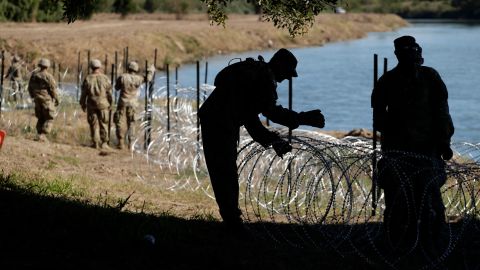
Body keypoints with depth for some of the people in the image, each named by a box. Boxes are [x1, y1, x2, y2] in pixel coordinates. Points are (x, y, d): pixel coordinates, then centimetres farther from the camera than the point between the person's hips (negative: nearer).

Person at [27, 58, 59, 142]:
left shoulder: (34, 74, 3)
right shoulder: (48, 76, -16)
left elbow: (30, 88, 12)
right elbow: (53, 89, -13)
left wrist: (33, 97, 26)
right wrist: (57, 100, 0)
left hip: (37, 100, 6)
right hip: (47, 99, -6)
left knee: (40, 118, 18)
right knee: (49, 119, 1)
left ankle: (40, 134, 15)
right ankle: (42, 135, -10)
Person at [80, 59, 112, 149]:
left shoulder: (88, 79, -3)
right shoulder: (105, 78, -4)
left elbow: (84, 93, 1)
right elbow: (109, 93, 0)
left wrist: (83, 104, 13)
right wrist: (110, 104, 12)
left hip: (91, 105, 0)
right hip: (103, 104, 0)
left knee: (93, 125, 6)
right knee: (104, 124, 6)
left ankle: (95, 143, 4)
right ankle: (104, 143, 4)